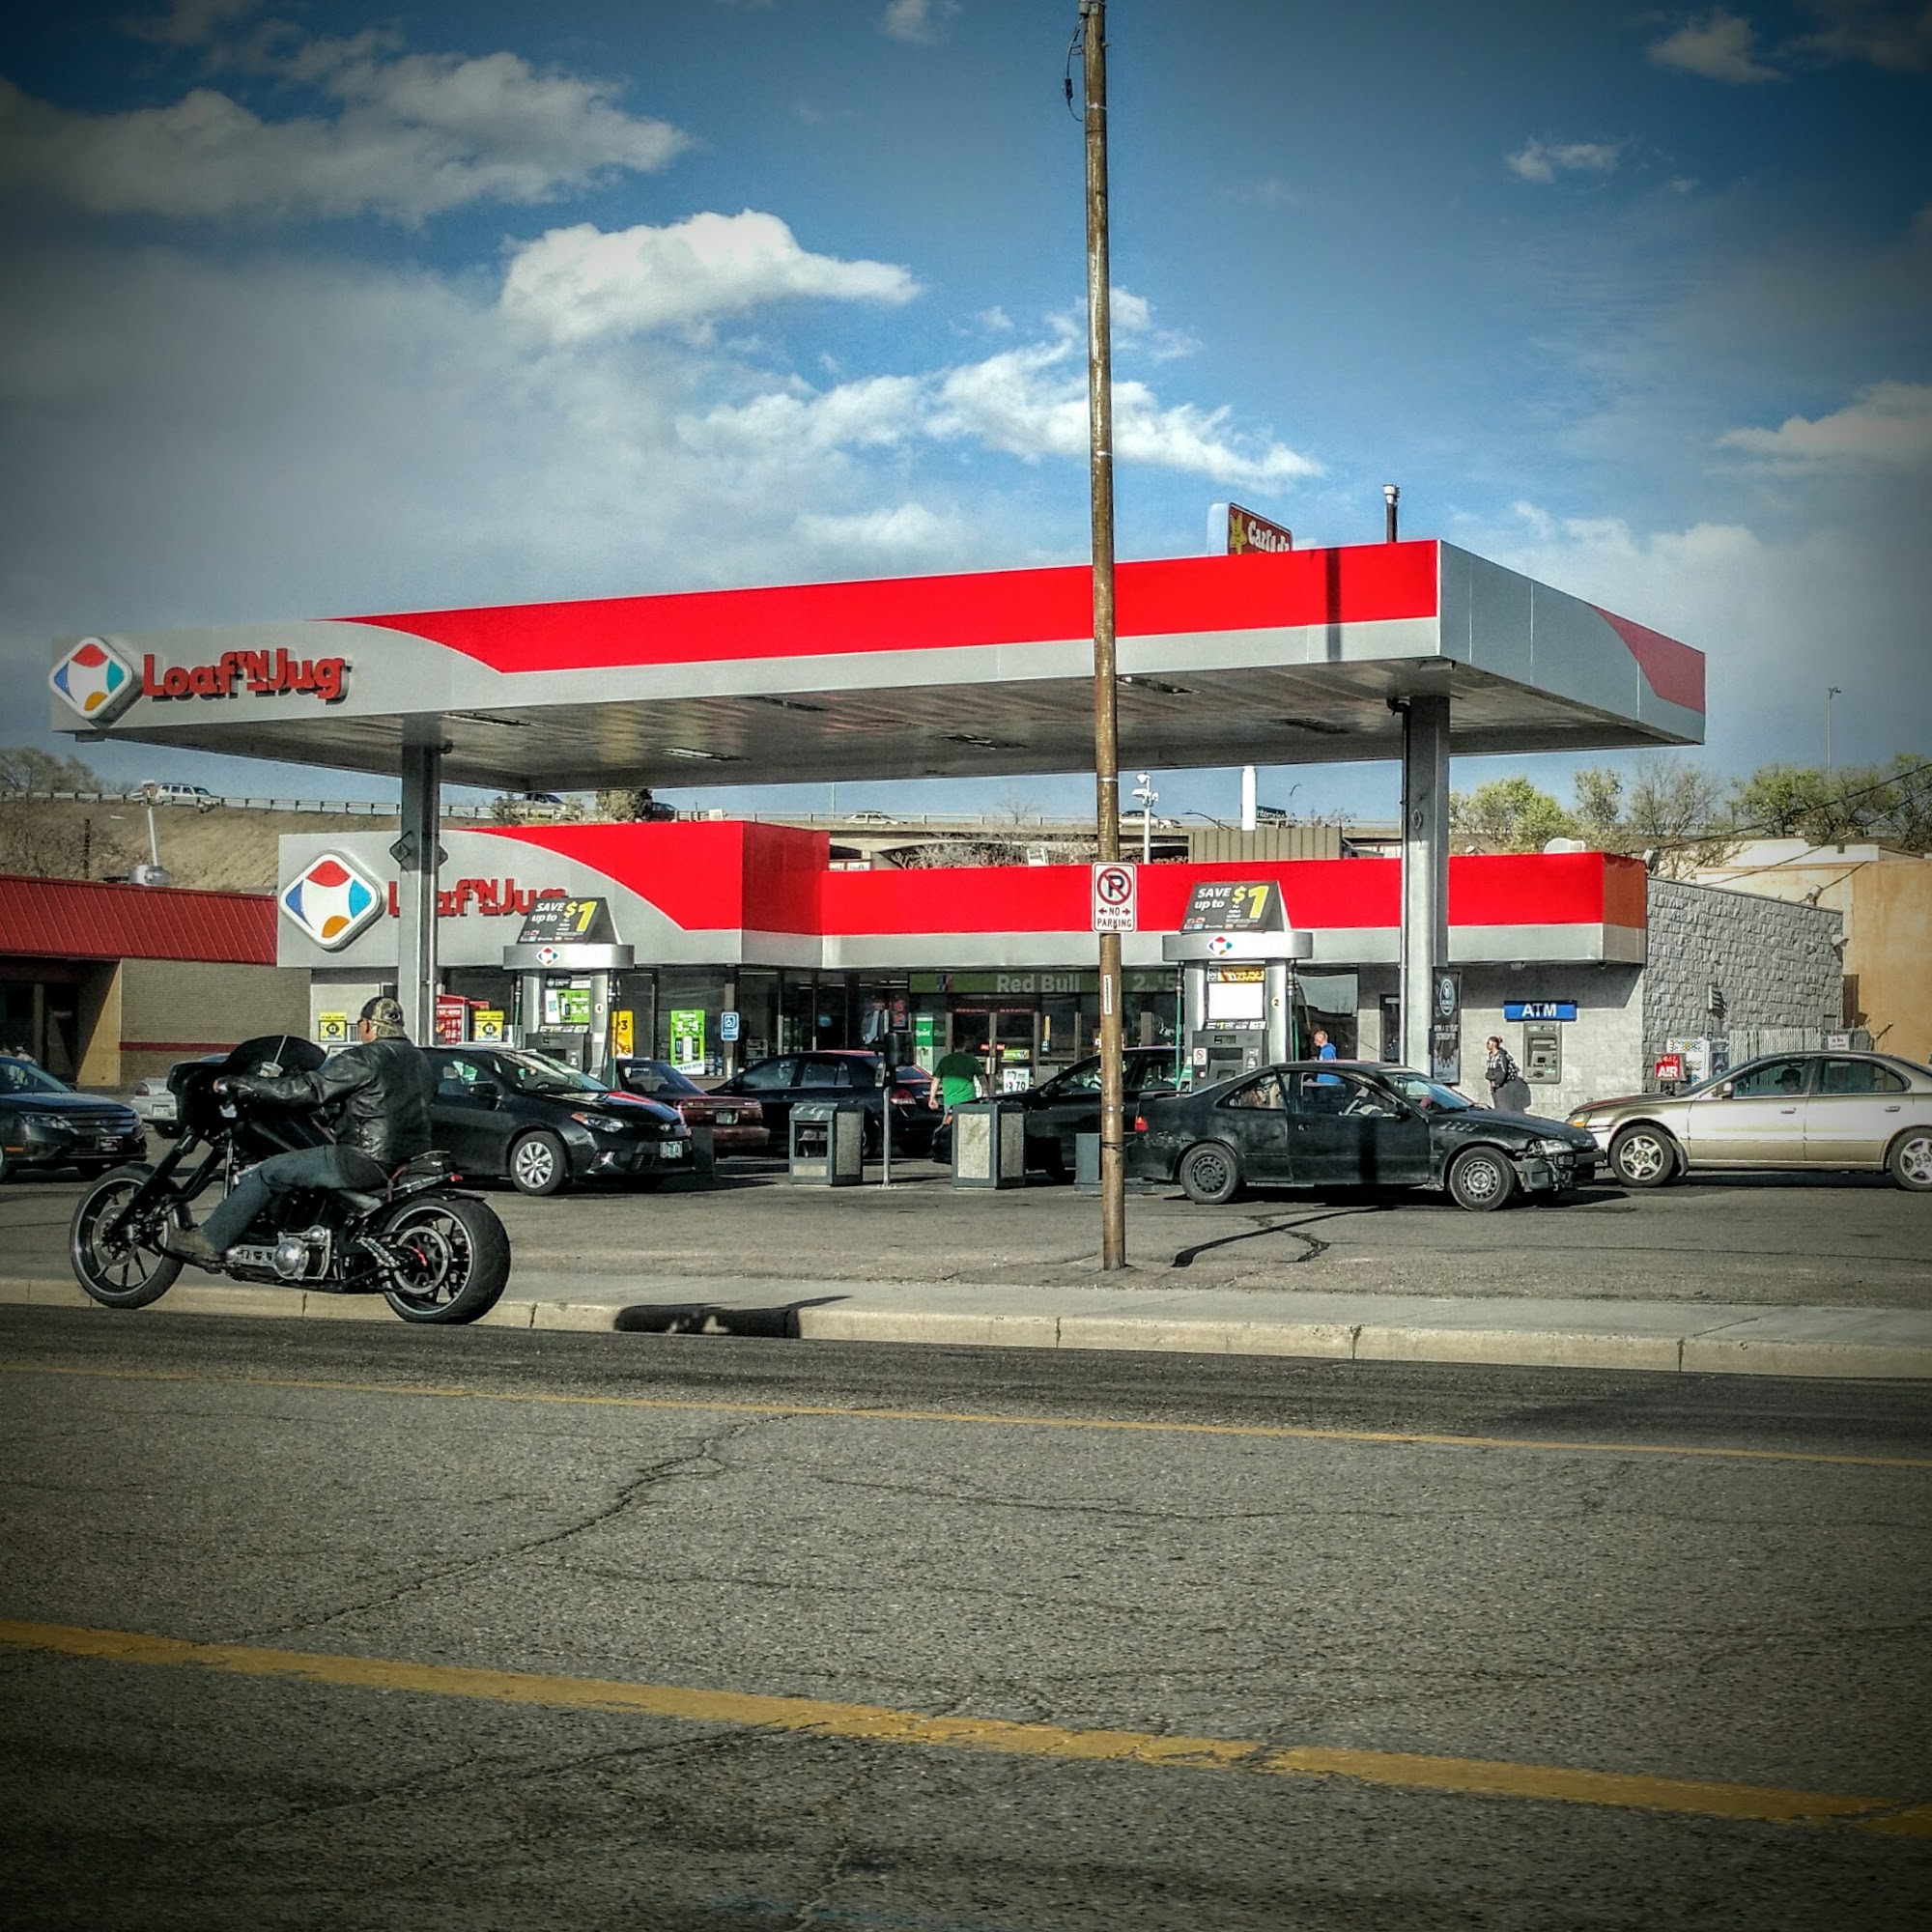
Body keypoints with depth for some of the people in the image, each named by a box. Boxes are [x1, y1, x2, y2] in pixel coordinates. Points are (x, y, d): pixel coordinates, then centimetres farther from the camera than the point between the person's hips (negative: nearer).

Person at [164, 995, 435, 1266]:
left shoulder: (364, 1059, -13)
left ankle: (210, 1241, 0)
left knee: (268, 1172, -1)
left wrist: (242, 1084, -8)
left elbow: (308, 1089, -15)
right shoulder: (420, 1060, 13)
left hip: (369, 1161, -9)